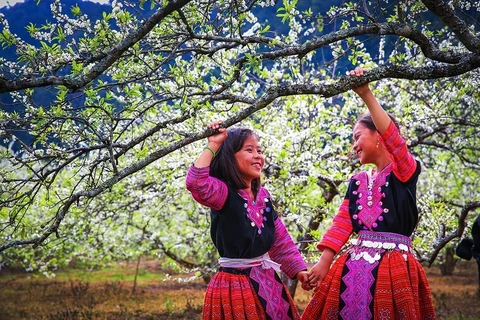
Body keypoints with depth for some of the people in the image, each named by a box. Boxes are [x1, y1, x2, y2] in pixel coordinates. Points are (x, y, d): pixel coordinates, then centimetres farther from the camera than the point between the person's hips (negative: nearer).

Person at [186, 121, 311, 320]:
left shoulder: (263, 195, 9)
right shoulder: (224, 193, -13)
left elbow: (280, 238, 15)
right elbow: (196, 183, -34)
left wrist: (298, 268, 11)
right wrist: (213, 146, -28)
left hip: (267, 281, 7)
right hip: (236, 284, -7)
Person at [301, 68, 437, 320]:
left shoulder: (405, 172, -3)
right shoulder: (357, 182, 14)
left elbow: (393, 139, -21)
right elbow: (341, 223, 9)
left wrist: (366, 95, -30)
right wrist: (324, 262, -3)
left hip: (393, 267, -5)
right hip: (355, 265, 5)